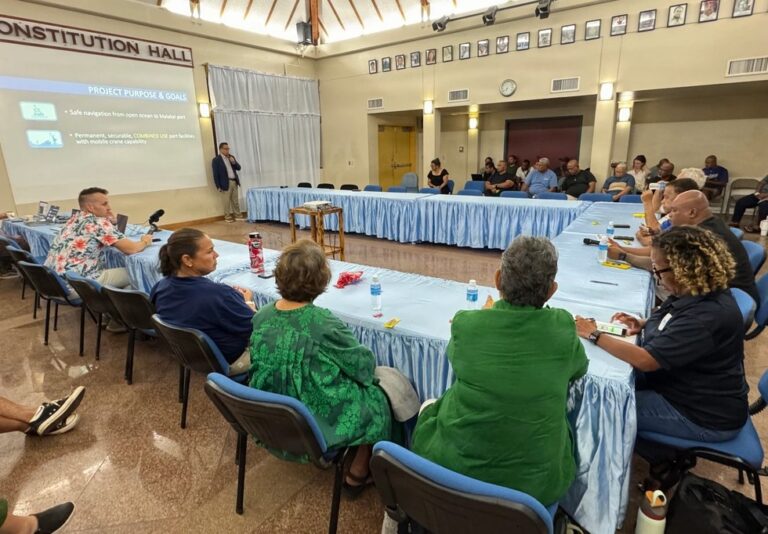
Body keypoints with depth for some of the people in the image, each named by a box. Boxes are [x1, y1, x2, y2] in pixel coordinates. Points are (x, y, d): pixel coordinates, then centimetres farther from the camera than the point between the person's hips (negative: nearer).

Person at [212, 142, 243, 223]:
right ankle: (227, 217, 10)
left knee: (236, 200, 11)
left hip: (235, 182, 5)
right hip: (226, 183, -5)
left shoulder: (231, 157, 12)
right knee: (227, 201, 1)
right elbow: (215, 174, -8)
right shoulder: (216, 160, -6)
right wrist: (218, 186, -12)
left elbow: (239, 168, 11)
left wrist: (234, 162, -8)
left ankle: (237, 214, 20)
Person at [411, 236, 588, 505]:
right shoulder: (562, 327, -16)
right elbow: (580, 368, 7)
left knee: (429, 408, 29)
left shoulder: (465, 324, -17)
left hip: (454, 469, -1)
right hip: (533, 483, 2)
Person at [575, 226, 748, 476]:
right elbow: (676, 327, 16)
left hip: (705, 414, -9)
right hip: (688, 386, 9)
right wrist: (644, 324, -4)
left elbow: (646, 360, -34)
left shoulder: (708, 315, -34)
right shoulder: (698, 294, -4)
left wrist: (594, 335, -24)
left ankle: (666, 460, 16)